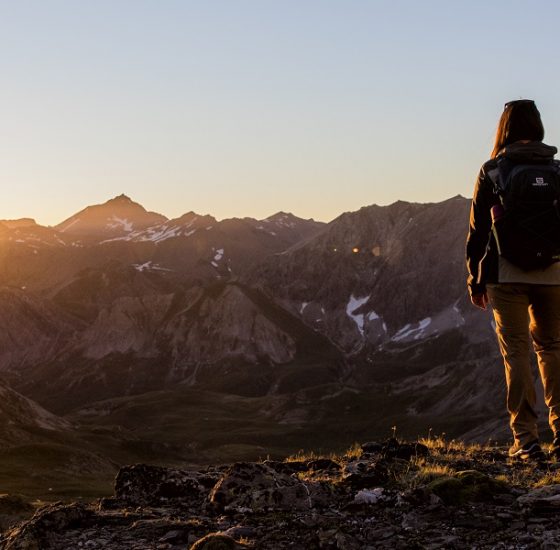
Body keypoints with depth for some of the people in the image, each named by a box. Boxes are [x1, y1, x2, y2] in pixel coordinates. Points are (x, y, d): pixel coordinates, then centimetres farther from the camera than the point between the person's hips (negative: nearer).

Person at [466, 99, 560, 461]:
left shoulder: (492, 172, -2)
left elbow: (478, 230, 0)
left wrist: (475, 281, 7)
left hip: (507, 275, -2)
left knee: (517, 352, 4)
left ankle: (526, 439, 2)